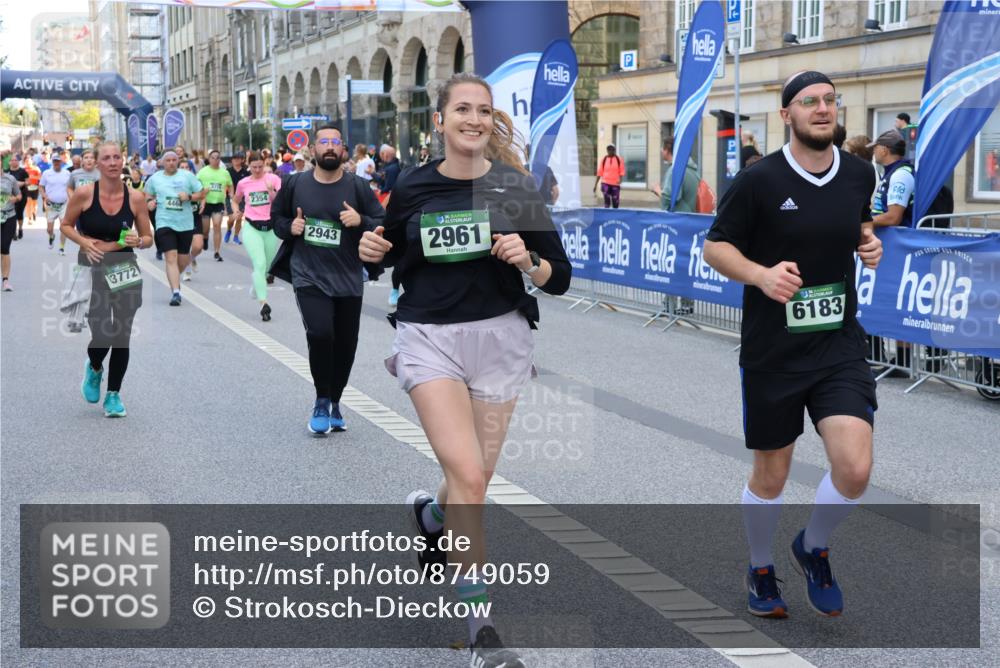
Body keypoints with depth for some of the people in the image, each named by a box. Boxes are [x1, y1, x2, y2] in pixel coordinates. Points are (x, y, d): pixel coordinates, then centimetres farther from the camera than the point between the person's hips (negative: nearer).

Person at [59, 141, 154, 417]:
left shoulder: (135, 197, -5)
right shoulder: (83, 194, -10)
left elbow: (148, 238, 5)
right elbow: (66, 225, 4)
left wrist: (138, 241, -18)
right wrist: (84, 242, -14)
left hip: (124, 270, 2)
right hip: (91, 270, -2)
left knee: (122, 337, 5)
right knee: (102, 336, -11)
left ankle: (113, 394, 23)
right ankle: (94, 369, 26)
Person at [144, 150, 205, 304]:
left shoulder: (187, 175, 2)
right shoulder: (155, 178, 6)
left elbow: (201, 193, 4)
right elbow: (147, 194, 20)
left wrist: (189, 196, -14)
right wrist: (150, 201, -2)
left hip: (185, 223, 1)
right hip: (165, 223, -1)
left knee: (183, 260, 10)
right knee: (171, 258, -14)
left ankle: (174, 279, 41)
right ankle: (175, 293, -17)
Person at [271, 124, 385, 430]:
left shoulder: (357, 187, -1)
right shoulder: (295, 184, 1)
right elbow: (276, 216, 15)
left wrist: (361, 221, -18)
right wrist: (289, 228, -5)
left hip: (348, 280, 1)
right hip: (309, 277, -1)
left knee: (345, 346, 8)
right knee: (320, 334, -20)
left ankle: (334, 403, 30)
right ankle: (321, 401, 1)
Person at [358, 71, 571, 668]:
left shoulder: (514, 186, -2)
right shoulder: (413, 187, 0)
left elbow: (560, 278, 0)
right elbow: (391, 259, 16)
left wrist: (528, 261, -19)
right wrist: (372, 250, -6)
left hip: (499, 337, 1)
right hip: (429, 338, -1)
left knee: (475, 482, 9)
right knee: (469, 479, -17)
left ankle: (431, 513, 48)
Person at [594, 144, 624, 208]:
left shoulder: (618, 159, 2)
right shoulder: (604, 160, 4)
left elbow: (622, 171, -1)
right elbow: (599, 172, 6)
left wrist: (620, 179, -20)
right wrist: (595, 184, 5)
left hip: (615, 183, 0)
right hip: (605, 183, 0)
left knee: (615, 202, 4)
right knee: (607, 201, -10)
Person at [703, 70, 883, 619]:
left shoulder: (859, 173, 2)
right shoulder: (758, 180, -11)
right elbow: (715, 246, -5)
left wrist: (868, 241, 0)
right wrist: (762, 275, -23)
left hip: (839, 343, 3)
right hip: (772, 349, -3)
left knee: (854, 470, -12)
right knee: (770, 477, 10)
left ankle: (813, 547, 20)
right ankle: (760, 571, 37)